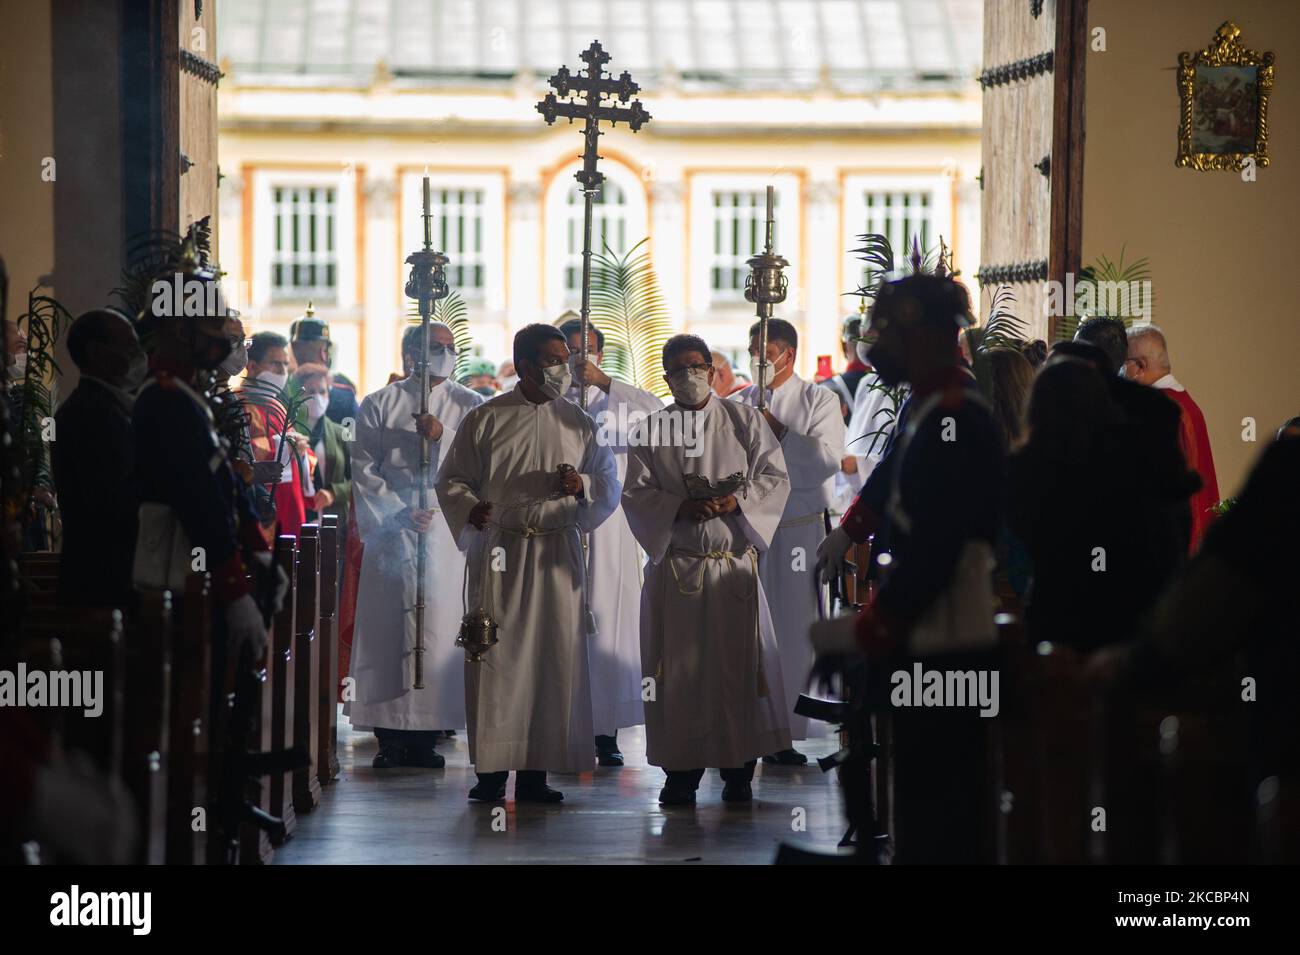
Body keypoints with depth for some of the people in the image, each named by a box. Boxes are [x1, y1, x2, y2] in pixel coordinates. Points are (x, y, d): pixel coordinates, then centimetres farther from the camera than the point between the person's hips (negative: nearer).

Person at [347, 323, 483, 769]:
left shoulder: (469, 407, 10)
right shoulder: (378, 406, 8)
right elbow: (364, 470, 4)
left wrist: (442, 436, -14)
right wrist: (400, 513, -7)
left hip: (446, 528, 1)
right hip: (389, 528, 0)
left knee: (437, 626, -4)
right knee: (385, 625, -4)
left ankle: (426, 734, -1)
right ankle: (389, 734, 0)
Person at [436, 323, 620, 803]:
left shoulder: (579, 424, 10)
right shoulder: (484, 420, 5)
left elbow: (610, 487, 13)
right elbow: (450, 479, 8)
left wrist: (582, 486, -7)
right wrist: (471, 509, -11)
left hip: (557, 553, 2)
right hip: (499, 551, -2)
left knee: (553, 657, -1)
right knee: (495, 656, -4)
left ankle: (535, 772, 5)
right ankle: (491, 771, 1)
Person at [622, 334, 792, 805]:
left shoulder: (744, 421, 7)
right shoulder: (650, 431, 8)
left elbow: (775, 476, 3)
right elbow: (635, 493, 2)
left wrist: (735, 501, -14)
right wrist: (681, 509, -14)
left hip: (734, 563, 0)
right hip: (674, 566, 1)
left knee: (737, 664, -1)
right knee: (678, 669, -1)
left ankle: (738, 771, 6)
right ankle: (681, 773, 5)